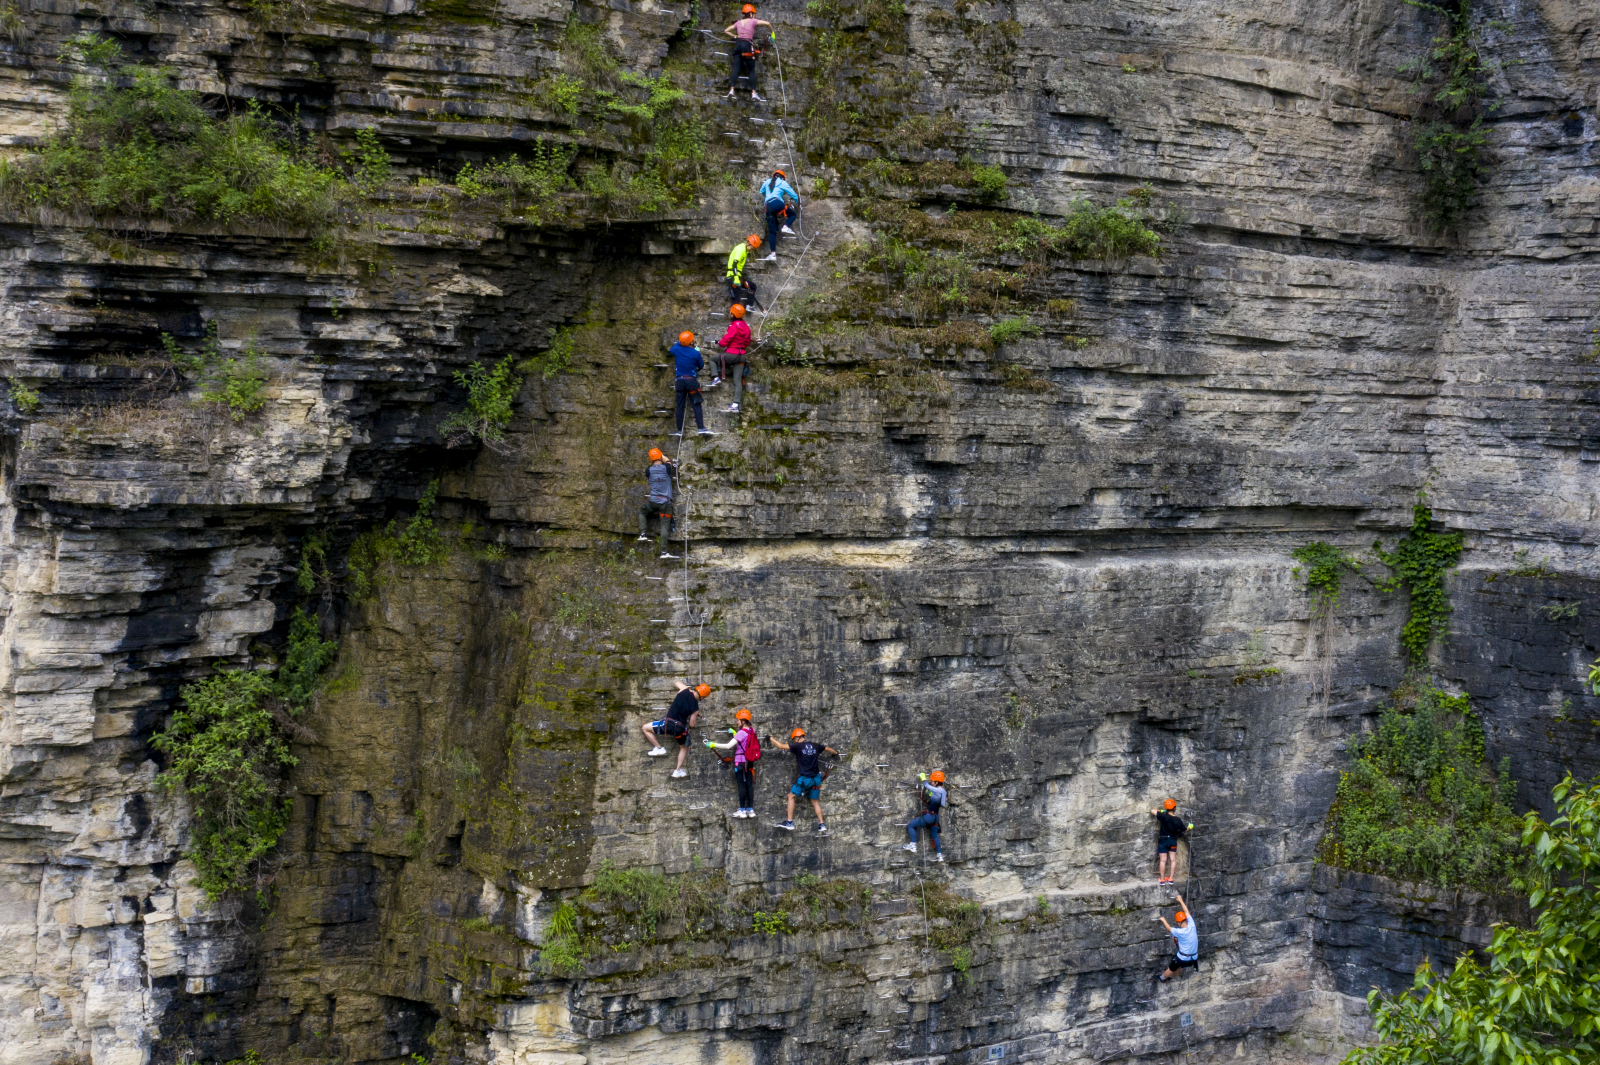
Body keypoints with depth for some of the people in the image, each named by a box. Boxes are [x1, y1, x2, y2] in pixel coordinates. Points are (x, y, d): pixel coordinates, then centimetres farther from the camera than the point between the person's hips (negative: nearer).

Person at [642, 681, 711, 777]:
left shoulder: (685, 690, -8)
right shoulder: (695, 707, -7)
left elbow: (678, 682, 17)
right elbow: (691, 724, 2)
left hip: (668, 724, -2)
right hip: (681, 729, 2)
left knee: (645, 728, 18)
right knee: (684, 748, 31)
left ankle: (659, 749, 11)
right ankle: (678, 771, 31)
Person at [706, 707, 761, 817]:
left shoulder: (741, 733, -17)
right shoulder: (751, 730, 4)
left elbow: (728, 746, -22)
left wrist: (713, 745, -19)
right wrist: (734, 733, 14)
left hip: (741, 762, -7)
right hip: (750, 762, 7)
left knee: (742, 785, -1)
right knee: (749, 785, 9)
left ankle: (742, 810, 2)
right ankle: (750, 809, 13)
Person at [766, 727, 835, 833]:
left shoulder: (798, 746, -7)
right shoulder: (815, 746, 8)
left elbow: (780, 746, -5)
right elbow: (828, 749, 25)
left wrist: (770, 738, 12)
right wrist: (836, 753, 47)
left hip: (804, 778, -5)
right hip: (816, 778, 5)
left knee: (791, 796, 9)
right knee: (815, 801, 16)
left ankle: (789, 822, 3)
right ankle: (822, 825, 10)